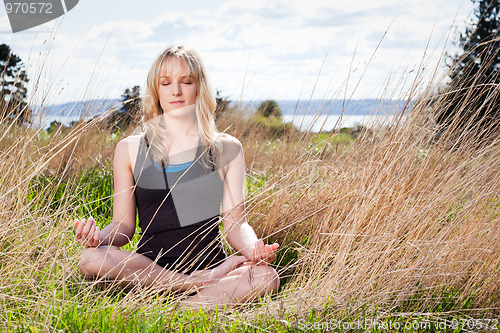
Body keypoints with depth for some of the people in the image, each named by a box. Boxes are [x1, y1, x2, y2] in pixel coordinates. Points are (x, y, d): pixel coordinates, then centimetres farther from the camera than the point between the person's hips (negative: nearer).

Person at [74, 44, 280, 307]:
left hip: (210, 263, -1)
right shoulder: (130, 149, 8)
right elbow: (123, 226, 7)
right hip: (147, 267, 1)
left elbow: (235, 223, 4)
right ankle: (201, 285, -21)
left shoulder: (226, 149, 8)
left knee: (267, 277, -30)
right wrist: (99, 237, -16)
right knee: (90, 258, -30)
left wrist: (253, 247, -18)